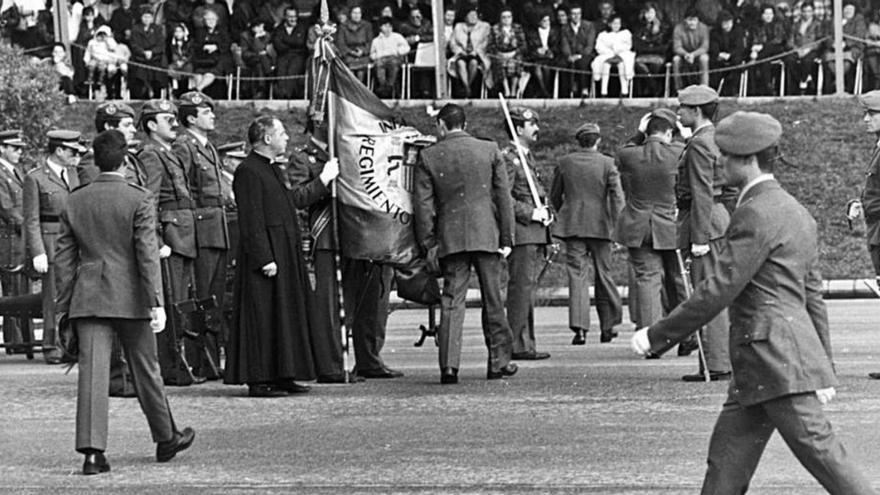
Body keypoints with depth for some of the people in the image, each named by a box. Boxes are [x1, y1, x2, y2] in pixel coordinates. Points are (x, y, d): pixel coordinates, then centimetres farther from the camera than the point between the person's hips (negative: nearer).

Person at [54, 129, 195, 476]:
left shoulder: (75, 202, 5)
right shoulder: (139, 200, -7)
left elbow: (64, 257, 8)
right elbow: (148, 255, -13)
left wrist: (64, 304, 14)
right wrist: (157, 303, -14)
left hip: (88, 298, 2)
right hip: (130, 298, -2)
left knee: (92, 373, -3)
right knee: (145, 370, 11)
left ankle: (92, 450, -13)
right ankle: (166, 438, 27)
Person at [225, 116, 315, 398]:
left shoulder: (273, 170, 18)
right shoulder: (248, 171, -14)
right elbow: (251, 221, -19)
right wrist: (265, 259, -22)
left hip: (285, 255, 10)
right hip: (265, 253, -10)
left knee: (285, 316, 11)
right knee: (263, 318, -7)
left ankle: (282, 376, 17)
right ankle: (259, 380, -4)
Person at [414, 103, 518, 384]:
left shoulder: (428, 157, 2)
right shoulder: (490, 150, 4)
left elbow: (423, 204, 0)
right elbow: (503, 197, 4)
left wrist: (428, 244, 5)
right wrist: (506, 239, 7)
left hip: (450, 238, 0)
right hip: (487, 235, 0)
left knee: (452, 300, 0)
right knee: (492, 300, 10)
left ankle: (449, 365, -11)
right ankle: (499, 362, 16)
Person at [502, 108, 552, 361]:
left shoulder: (528, 157, 19)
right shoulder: (508, 158, -12)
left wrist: (545, 212, 7)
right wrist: (532, 213, -19)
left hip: (534, 231, 10)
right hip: (520, 232, -10)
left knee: (528, 287, 13)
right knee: (521, 286, -10)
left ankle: (525, 343, 18)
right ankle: (517, 345, -9)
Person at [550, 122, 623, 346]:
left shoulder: (564, 163, 3)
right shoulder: (607, 164, -3)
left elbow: (554, 197, 11)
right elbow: (617, 197, -9)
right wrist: (617, 226, -4)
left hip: (572, 225, 1)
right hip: (600, 226, -1)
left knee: (577, 275, -1)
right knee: (604, 274, 12)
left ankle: (579, 327, -13)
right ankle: (607, 326, 19)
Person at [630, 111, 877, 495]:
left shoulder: (756, 213, -12)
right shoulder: (796, 213, 19)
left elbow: (721, 288, -16)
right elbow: (813, 297, 21)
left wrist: (658, 336, -10)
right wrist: (823, 365, 24)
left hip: (776, 359, -10)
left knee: (822, 454, -8)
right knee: (726, 461, 9)